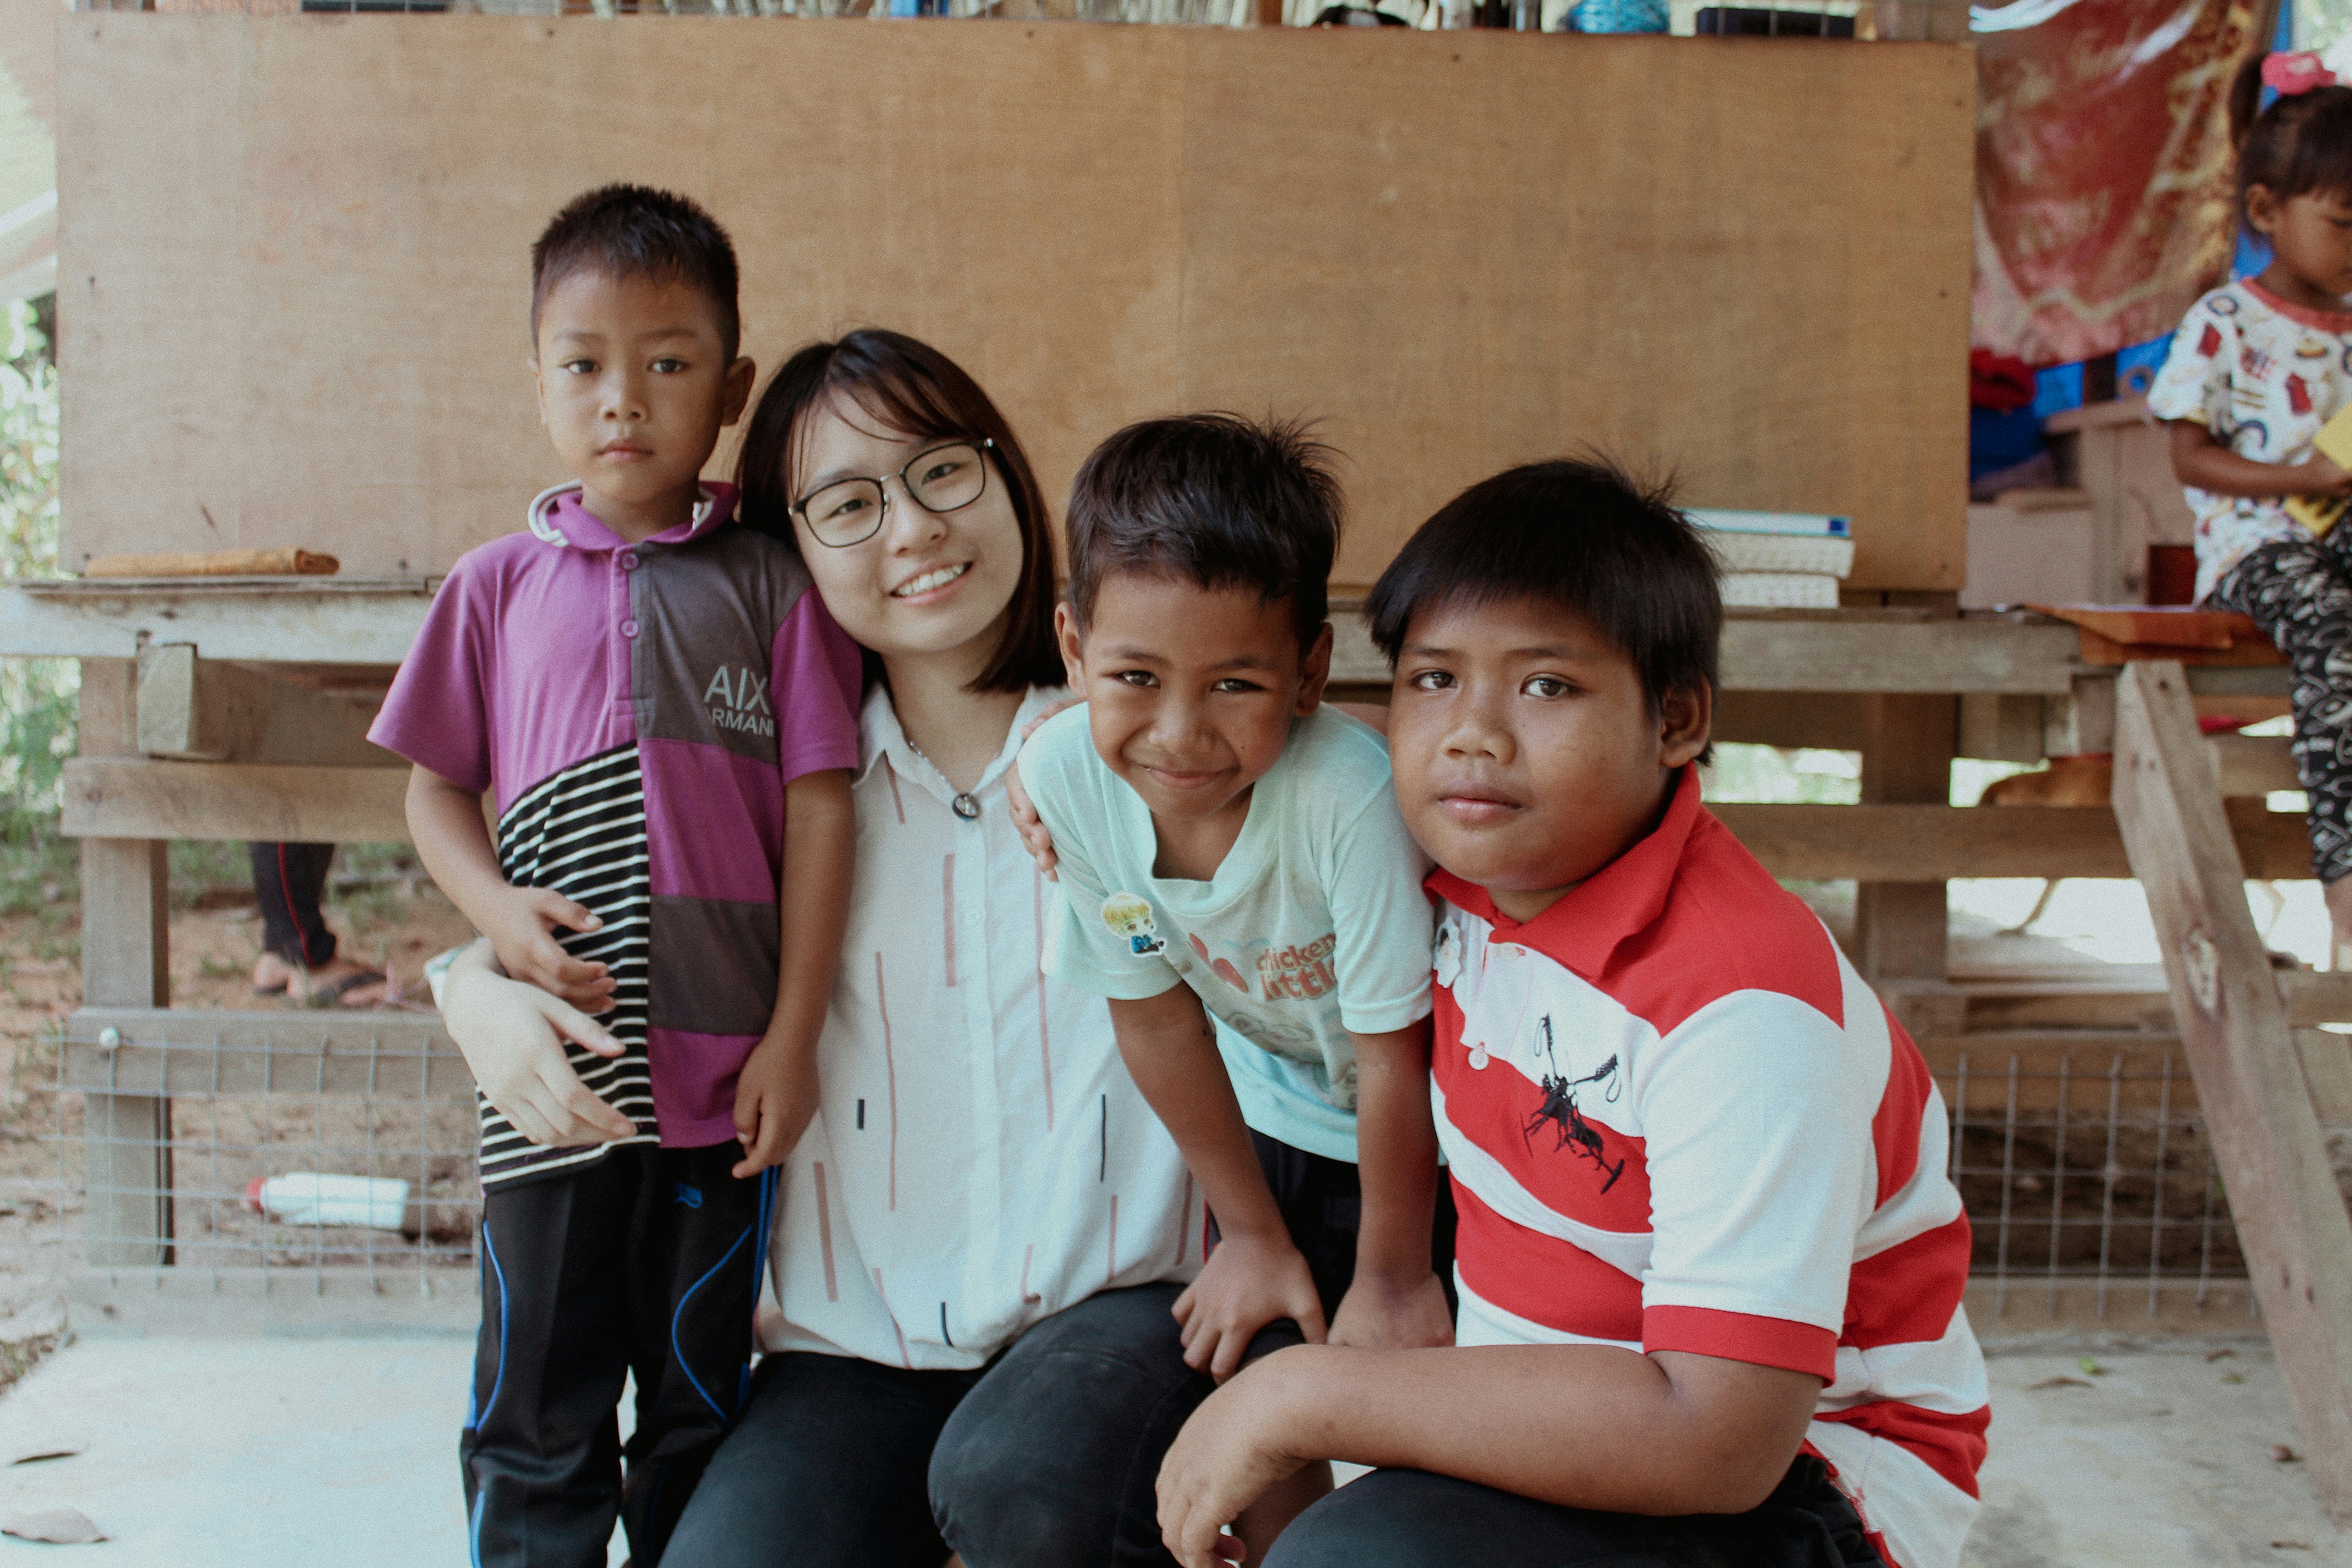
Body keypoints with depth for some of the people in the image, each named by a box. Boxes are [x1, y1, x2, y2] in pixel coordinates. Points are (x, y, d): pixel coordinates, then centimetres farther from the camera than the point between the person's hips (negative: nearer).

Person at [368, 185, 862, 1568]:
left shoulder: (771, 585, 1)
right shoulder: (500, 586, 6)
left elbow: (819, 808, -1)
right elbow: (437, 789, 11)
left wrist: (793, 1038, -6)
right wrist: (496, 908, -10)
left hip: (725, 1083, -1)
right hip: (553, 1075, 1)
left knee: (703, 1416, 14)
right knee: (537, 1427, 10)